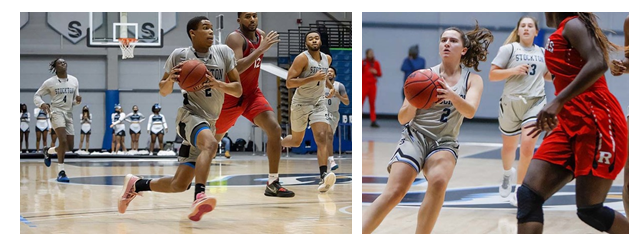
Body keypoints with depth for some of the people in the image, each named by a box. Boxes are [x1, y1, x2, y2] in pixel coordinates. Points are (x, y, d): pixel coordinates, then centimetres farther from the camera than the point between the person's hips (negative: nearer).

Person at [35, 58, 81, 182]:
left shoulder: (74, 80, 7)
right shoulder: (50, 82, -4)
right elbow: (37, 96, 4)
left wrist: (77, 100, -8)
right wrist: (42, 104, -16)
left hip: (69, 114, 5)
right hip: (57, 112, -5)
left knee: (70, 147, 7)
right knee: (63, 141, -24)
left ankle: (48, 151, 35)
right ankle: (61, 172, -19)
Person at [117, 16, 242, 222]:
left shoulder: (224, 53, 2)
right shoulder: (180, 55, -4)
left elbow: (238, 90, 0)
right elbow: (163, 91, 6)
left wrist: (218, 84, -20)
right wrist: (170, 80, -17)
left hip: (209, 123, 5)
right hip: (190, 115, -5)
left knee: (179, 185, 5)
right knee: (210, 144, -39)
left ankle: (136, 185, 27)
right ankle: (199, 197, -49)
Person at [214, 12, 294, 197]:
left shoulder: (261, 35, 2)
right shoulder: (235, 38, -20)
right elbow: (235, 68, -37)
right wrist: (261, 49, -38)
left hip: (252, 94, 5)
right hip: (231, 96, -5)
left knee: (275, 129, -16)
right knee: (214, 139, 12)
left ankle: (272, 184, -12)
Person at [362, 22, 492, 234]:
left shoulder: (473, 80, 5)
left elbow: (470, 111, -15)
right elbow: (403, 119, 2)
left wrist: (453, 96, -36)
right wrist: (412, 104, -21)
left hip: (444, 143, 1)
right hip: (415, 136, -1)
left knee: (439, 182, -32)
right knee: (394, 192, -23)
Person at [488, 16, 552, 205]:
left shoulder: (542, 53, 10)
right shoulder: (509, 49, -3)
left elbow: (547, 75, 26)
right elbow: (492, 75, -6)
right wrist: (513, 70, -20)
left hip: (535, 103, 1)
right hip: (511, 103, -1)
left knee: (528, 146, -17)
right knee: (509, 147, 16)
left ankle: (519, 189, -6)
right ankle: (508, 174, 48)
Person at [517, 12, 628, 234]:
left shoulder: (573, 24, -4)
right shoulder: (562, 34, 23)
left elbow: (598, 64, -22)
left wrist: (558, 102, -25)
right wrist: (554, 118, 33)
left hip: (596, 121, -9)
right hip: (570, 124, 9)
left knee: (589, 210, -8)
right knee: (528, 195, -6)